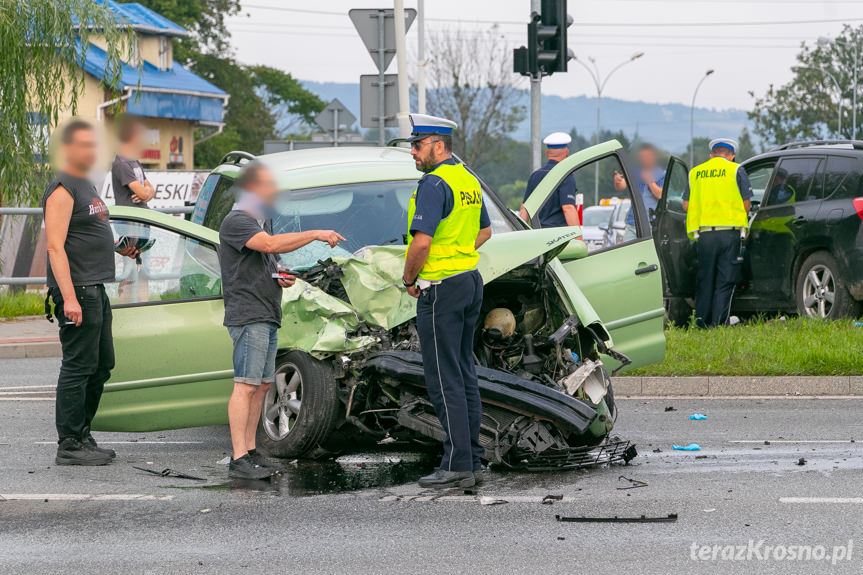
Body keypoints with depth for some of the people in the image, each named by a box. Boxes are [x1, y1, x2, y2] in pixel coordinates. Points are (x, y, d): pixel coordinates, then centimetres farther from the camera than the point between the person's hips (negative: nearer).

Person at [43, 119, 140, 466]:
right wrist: (69, 297, -26)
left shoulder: (87, 187, 19)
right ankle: (69, 446, -5)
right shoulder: (61, 190, -11)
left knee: (102, 366, 13)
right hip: (77, 291, -10)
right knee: (78, 367, -8)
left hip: (96, 290, 10)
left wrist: (119, 248, 13)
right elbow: (55, 246, -19)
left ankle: (82, 436, 22)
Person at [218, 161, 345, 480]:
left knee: (262, 385, 10)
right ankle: (238, 459, -16)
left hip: (268, 315, 10)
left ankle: (251, 452, 15)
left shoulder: (262, 221, 21)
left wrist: (281, 276, 9)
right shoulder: (236, 222, -12)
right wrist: (315, 234, -26)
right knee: (246, 385, -13)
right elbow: (271, 244, -27)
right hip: (247, 315, -10)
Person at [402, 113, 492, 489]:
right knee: (464, 373, 14)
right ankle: (473, 458, 17)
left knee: (444, 380, -6)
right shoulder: (469, 181, 13)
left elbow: (422, 240, -24)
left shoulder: (434, 184, -17)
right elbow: (485, 231, 25)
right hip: (471, 279, 9)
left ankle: (457, 466, -6)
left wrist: (410, 279, -9)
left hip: (441, 288, -9)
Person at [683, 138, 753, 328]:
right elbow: (746, 204, 0)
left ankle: (701, 322, 8)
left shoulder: (695, 173, 13)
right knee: (725, 280, 1)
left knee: (704, 279, 10)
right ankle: (718, 322, -5)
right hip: (729, 232, -3)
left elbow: (686, 206, 11)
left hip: (704, 233, 3)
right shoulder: (736, 171, 4)